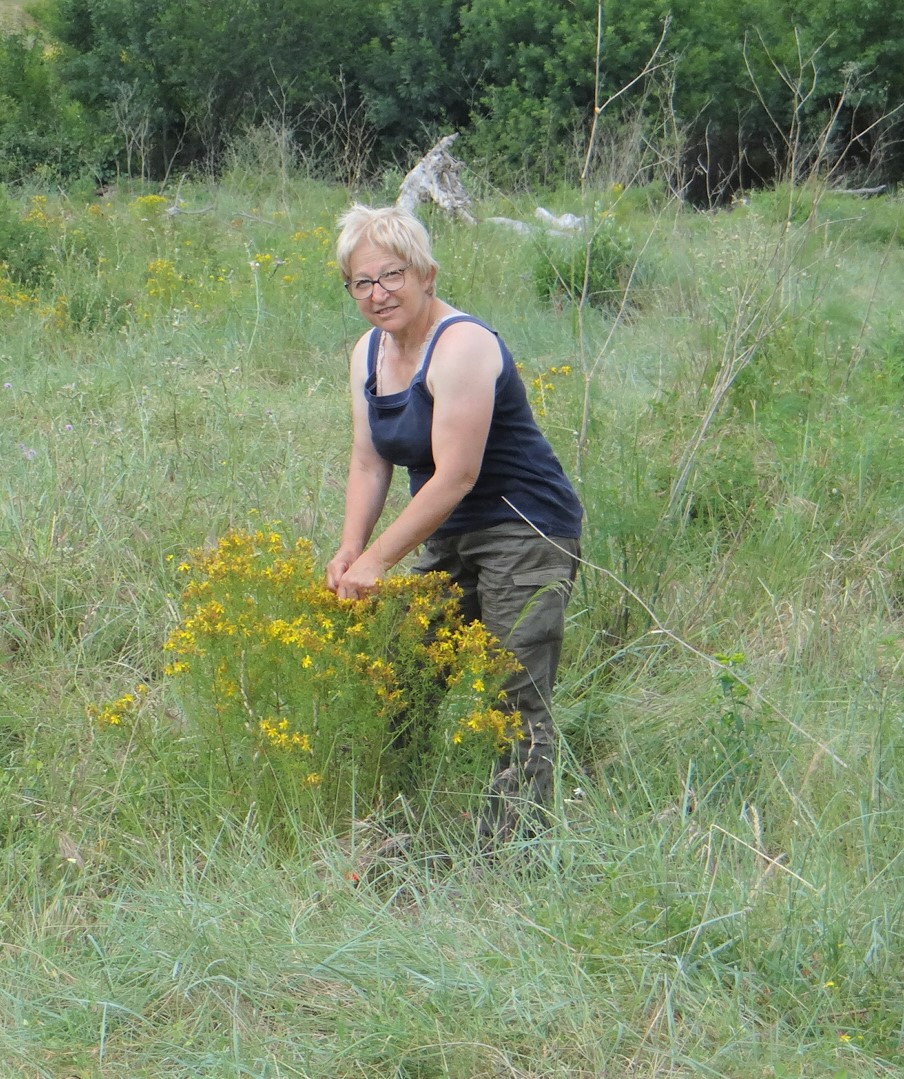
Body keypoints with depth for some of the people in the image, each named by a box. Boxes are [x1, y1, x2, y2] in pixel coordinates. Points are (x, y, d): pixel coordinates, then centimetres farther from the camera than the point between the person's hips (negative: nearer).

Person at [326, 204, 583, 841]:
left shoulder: (462, 346, -19)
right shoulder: (369, 353, 7)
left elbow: (455, 476, -24)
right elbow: (368, 465, 7)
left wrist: (378, 559, -23)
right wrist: (350, 550, -10)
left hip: (525, 532, -8)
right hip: (447, 538, 9)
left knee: (516, 703, -10)